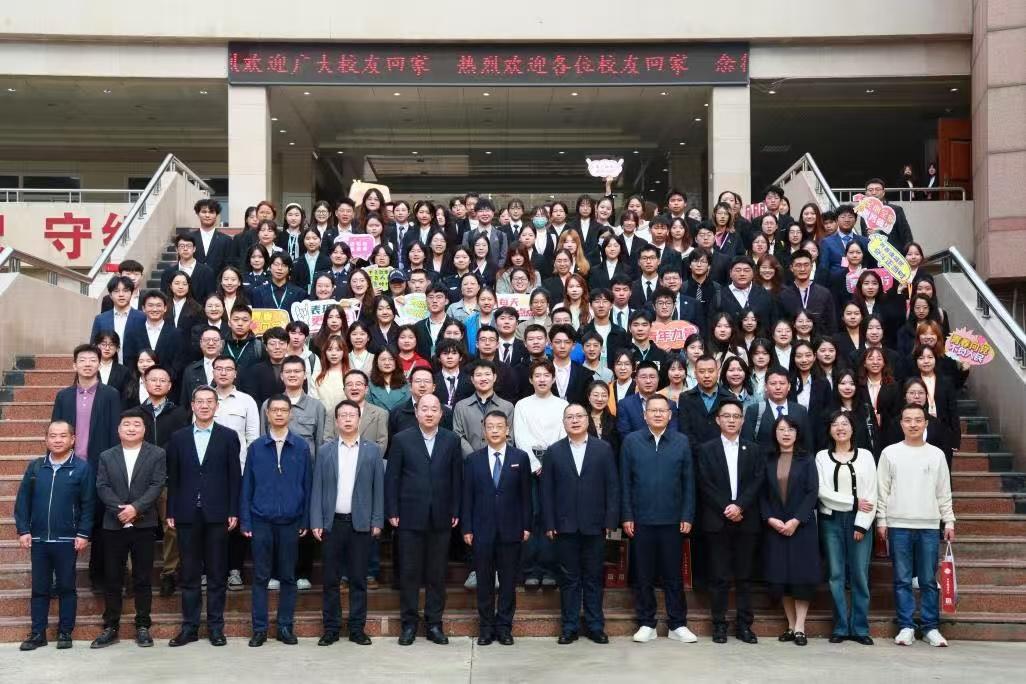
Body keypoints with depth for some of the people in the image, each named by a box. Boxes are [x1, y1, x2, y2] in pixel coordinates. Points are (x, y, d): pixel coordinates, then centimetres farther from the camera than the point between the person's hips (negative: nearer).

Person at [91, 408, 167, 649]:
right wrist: (120, 509, -15)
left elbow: (157, 485, -7)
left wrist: (135, 508, -18)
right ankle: (110, 628, 13)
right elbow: (102, 487, 0)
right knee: (112, 579, 6)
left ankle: (143, 627, 11)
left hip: (144, 524, -2)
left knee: (142, 579, 4)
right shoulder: (106, 456, 10)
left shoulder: (157, 454, 3)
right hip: (113, 525, 2)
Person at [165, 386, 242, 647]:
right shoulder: (178, 437, 8)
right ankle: (190, 626, 14)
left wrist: (233, 512, -4)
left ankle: (215, 626, 12)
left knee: (217, 573, 4)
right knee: (189, 574, 7)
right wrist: (171, 512, 3)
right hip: (187, 515, 2)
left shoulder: (228, 436, 3)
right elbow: (173, 477, 8)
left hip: (217, 514, -1)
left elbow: (235, 476, 1)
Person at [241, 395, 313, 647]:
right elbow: (247, 486, 4)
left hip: (290, 522, 0)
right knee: (260, 577, 4)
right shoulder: (256, 447, 3)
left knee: (288, 577, 7)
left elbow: (307, 485, 4)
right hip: (261, 521, 0)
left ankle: (285, 627, 15)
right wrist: (245, 521, -1)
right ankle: (259, 628, 12)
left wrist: (305, 520, 1)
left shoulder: (301, 447, 2)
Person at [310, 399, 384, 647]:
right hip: (332, 522, 1)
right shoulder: (325, 450, 5)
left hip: (360, 523, 0)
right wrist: (316, 522, -3)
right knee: (331, 579, 5)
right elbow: (317, 488, 4)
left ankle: (357, 628, 14)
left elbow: (378, 488, 3)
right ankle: (331, 628, 15)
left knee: (358, 579, 5)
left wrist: (377, 522, -2)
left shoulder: (372, 450, 4)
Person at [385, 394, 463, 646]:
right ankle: (409, 623, 14)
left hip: (441, 518, 1)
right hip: (410, 517, -1)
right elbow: (392, 478, 1)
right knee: (409, 572, 4)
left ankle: (434, 623, 16)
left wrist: (456, 511, 1)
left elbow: (457, 478, 5)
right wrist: (392, 512, -4)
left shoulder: (452, 440, 5)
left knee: (437, 573, 7)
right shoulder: (402, 440, 1)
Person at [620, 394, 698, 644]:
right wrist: (626, 516, -2)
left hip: (672, 520, 0)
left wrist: (687, 516, -2)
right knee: (643, 574, 7)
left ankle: (678, 624, 16)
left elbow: (688, 482, 3)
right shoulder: (631, 441, 2)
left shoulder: (681, 442, 3)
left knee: (673, 573, 7)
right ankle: (646, 624, 16)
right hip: (641, 520, 0)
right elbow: (625, 482, 2)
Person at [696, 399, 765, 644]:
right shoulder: (706, 449, 5)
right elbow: (705, 485, -2)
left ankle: (744, 625, 10)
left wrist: (739, 506, -12)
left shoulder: (754, 450, 10)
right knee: (719, 576, 1)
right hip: (717, 521, -1)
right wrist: (726, 509, -11)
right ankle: (719, 624, 7)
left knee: (744, 576, 5)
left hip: (746, 521, 1)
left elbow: (758, 482, 0)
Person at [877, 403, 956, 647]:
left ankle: (930, 627, 11)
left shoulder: (936, 454, 7)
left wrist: (949, 521, 5)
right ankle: (906, 626, 8)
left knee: (929, 580, 4)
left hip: (929, 526, 1)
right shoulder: (890, 453, 4)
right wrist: (881, 521, 0)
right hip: (898, 525, -1)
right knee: (902, 579, 2)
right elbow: (882, 490, 4)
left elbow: (944, 492, 10)